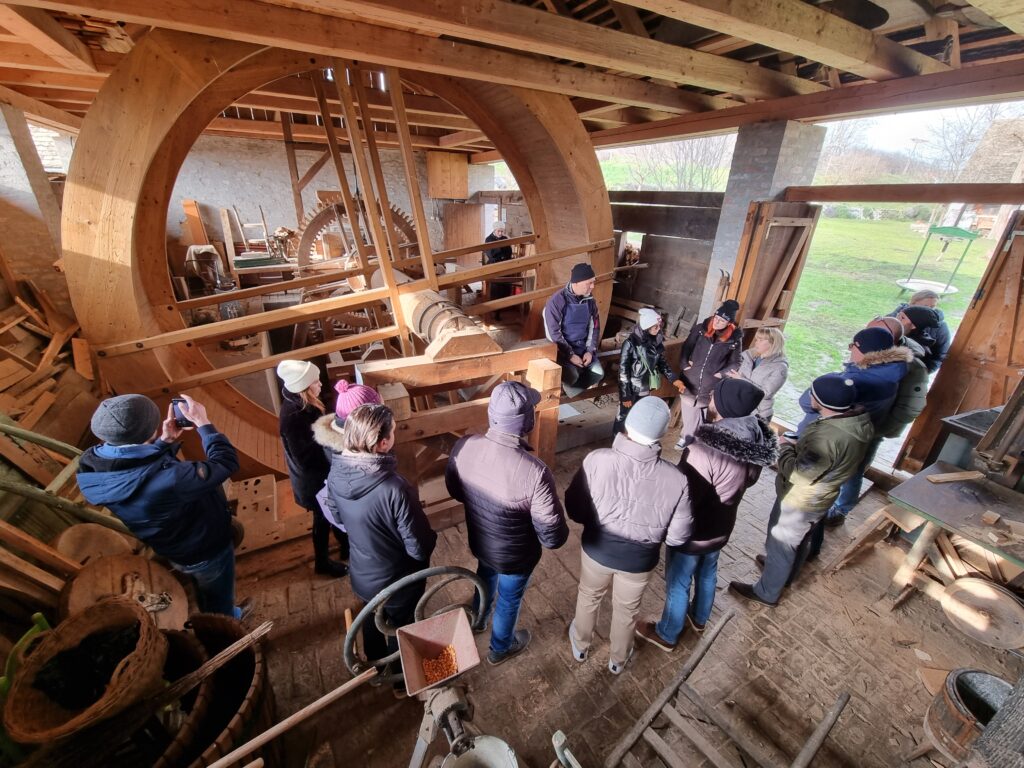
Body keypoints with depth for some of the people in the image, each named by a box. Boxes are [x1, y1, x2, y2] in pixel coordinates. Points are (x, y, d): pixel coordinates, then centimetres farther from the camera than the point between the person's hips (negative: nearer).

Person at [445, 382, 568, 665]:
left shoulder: (464, 446, -24)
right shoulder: (535, 472, -39)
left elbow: (455, 490, -4)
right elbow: (553, 537, -28)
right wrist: (560, 532, -5)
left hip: (480, 542, 5)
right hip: (515, 556, -4)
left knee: (485, 580, 36)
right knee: (509, 601, 27)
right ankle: (500, 648, 58)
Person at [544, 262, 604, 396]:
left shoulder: (590, 301, 0)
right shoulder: (557, 301, -19)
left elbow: (594, 327, 8)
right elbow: (553, 333, -20)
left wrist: (590, 350, -5)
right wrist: (570, 355, -21)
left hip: (583, 347, 6)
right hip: (562, 349, -6)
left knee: (598, 373, -10)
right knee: (572, 376, -28)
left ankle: (572, 390, 14)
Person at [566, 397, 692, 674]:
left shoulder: (597, 460, -29)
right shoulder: (676, 480, -26)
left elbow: (574, 509, -16)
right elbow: (678, 537, -13)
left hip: (597, 549, 0)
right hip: (639, 559, 0)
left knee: (588, 598, 31)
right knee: (626, 610, 30)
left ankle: (580, 646, 58)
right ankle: (618, 660, 57)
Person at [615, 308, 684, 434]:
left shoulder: (657, 341, -6)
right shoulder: (630, 343, -22)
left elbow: (662, 363, 8)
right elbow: (623, 371, -18)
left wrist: (674, 379, -5)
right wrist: (625, 395, -15)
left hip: (645, 388, 5)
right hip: (631, 389, -5)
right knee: (624, 415, 13)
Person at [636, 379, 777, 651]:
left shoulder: (705, 448, -39)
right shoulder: (757, 438, -14)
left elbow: (685, 498, -28)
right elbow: (748, 479, 4)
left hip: (692, 532, -7)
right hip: (722, 527, 7)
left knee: (677, 584, 17)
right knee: (707, 573, 31)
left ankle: (666, 635, 42)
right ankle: (699, 618, 57)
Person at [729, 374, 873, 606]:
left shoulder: (828, 437, -39)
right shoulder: (858, 418, -10)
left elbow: (798, 474, -28)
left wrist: (784, 448, -14)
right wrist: (799, 446, -2)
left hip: (799, 502, -8)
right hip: (819, 498, 8)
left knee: (779, 545, 13)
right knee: (798, 541, 30)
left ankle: (766, 592, 34)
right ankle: (786, 575, 54)